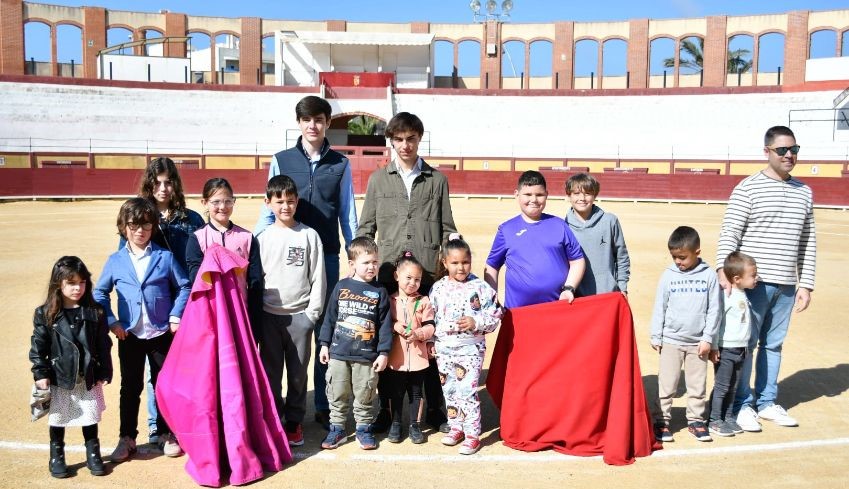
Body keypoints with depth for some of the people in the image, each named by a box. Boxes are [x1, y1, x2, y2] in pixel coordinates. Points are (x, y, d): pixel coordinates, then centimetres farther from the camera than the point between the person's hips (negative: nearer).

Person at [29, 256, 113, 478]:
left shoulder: (95, 313, -3)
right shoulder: (45, 314, -6)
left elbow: (103, 345, 0)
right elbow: (38, 346, -3)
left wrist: (104, 373, -2)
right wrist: (40, 374, -8)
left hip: (89, 377, 1)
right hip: (59, 377, -1)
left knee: (90, 418, 11)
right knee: (58, 419, 12)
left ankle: (93, 455, 27)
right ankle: (56, 457, 29)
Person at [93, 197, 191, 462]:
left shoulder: (165, 257, -5)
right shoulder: (115, 261, -1)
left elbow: (184, 287, 0)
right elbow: (100, 293, 7)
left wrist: (176, 316, -9)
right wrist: (111, 321, -3)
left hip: (162, 333, -1)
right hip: (129, 336, 1)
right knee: (130, 388, 12)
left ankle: (166, 434, 26)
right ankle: (127, 438, 25)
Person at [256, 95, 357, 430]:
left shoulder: (340, 164, 6)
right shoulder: (281, 161, 5)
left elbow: (348, 214, 8)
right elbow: (269, 210, 6)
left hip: (327, 257, 0)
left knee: (326, 333, 7)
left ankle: (323, 405, 18)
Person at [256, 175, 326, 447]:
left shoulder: (309, 235, -1)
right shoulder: (263, 237, 2)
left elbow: (318, 278, 0)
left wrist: (313, 312, -4)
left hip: (300, 315, -1)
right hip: (269, 315, 1)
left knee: (298, 373, 7)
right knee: (271, 372, 8)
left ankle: (294, 421, 22)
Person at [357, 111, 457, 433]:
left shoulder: (437, 180, 11)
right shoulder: (378, 179, 11)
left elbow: (448, 230, 11)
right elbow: (365, 229, 11)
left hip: (428, 274, 0)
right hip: (388, 274, 1)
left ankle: (435, 409, 19)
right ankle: (385, 409, 19)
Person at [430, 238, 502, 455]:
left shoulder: (480, 287, -8)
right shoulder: (438, 288, 2)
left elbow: (495, 317, -6)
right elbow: (431, 317, 10)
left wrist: (475, 322, -20)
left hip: (471, 348, -4)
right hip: (444, 348, 4)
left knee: (467, 390, -6)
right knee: (449, 390, 14)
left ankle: (472, 434, 6)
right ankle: (456, 427, 30)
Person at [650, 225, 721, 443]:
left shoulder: (709, 276, -3)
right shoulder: (668, 275, -3)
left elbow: (714, 310, -1)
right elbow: (659, 308, 2)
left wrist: (708, 338, -3)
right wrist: (656, 337, 2)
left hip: (697, 342, 0)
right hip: (671, 340, 0)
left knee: (697, 384, 11)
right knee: (666, 384, 3)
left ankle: (695, 420, 23)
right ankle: (661, 420, 12)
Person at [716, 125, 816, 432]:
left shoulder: (804, 192, 12)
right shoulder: (748, 189, -5)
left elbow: (808, 242, 14)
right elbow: (729, 234, -11)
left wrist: (806, 285, 9)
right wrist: (723, 270, -24)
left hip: (786, 285, 5)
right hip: (753, 281, -5)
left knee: (774, 344, 14)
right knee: (744, 344, 2)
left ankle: (767, 402, 27)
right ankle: (742, 404, 15)